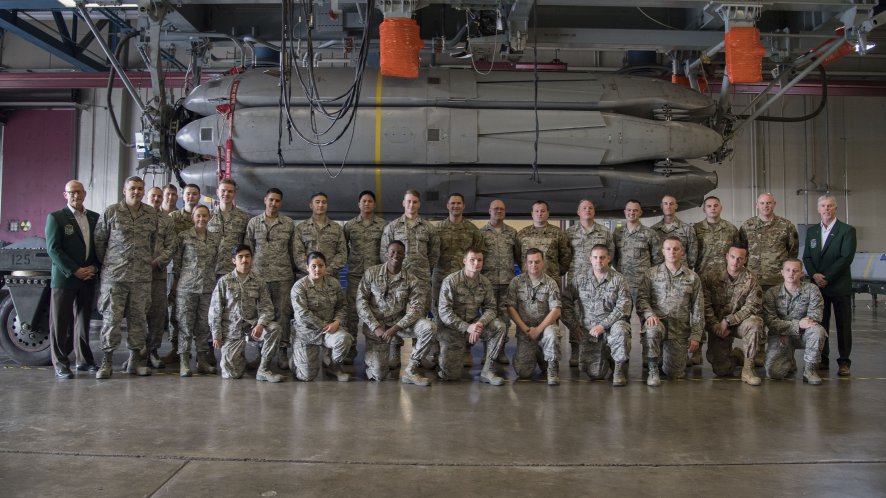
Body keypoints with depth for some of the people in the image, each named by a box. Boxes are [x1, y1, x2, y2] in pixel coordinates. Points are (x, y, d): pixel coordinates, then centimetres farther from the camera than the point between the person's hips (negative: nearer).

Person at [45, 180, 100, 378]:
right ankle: (60, 364, 7)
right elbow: (53, 249, -9)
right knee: (60, 323, 1)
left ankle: (83, 360, 20)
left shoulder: (95, 218, 10)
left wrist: (94, 267, -6)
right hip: (64, 278, -4)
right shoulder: (55, 217, -2)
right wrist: (74, 271, -15)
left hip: (88, 279, 4)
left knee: (83, 321, 12)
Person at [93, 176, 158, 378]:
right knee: (111, 317, -2)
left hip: (142, 276, 3)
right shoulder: (110, 212, 0)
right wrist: (107, 262, 8)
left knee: (138, 317, 7)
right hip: (114, 274, -3)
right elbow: (99, 240, 5)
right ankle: (107, 360, 6)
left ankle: (136, 358, 17)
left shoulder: (152, 214, 9)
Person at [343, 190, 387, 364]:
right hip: (355, 274, 1)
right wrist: (349, 260, 9)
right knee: (352, 312, 0)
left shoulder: (383, 225, 3)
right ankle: (350, 352, 7)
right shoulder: (349, 225, 6)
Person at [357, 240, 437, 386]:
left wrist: (395, 328, -23)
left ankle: (411, 371, -13)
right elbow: (361, 301, -7)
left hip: (400, 322, 2)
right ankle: (372, 357, 28)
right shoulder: (371, 273, -5)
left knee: (429, 328, -26)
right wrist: (376, 327, -16)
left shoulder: (411, 280, -4)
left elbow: (416, 308, -12)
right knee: (378, 375, -11)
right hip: (376, 324, -2)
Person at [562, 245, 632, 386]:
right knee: (595, 374, -6)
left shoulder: (618, 279, -1)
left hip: (612, 324, -2)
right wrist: (573, 325, -2)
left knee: (620, 329, -38)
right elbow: (565, 302, 6)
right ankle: (606, 356, 30)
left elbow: (623, 307, -10)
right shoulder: (580, 280, 7)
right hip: (588, 330, 2)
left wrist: (603, 325, -18)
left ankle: (619, 368, -15)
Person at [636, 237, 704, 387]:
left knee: (676, 374, 2)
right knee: (653, 330, -40)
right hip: (658, 320, -2)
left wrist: (696, 335, 0)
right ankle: (653, 370, -19)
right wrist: (649, 314, -21)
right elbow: (641, 298, -1)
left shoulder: (693, 277, 8)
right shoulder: (651, 273, 5)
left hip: (680, 328, 2)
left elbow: (698, 309, 7)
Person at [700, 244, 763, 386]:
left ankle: (748, 368, -19)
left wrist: (728, 321, -21)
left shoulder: (750, 280, -4)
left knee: (755, 322, -36)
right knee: (722, 370, -9)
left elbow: (753, 307, -13)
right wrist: (716, 326, -19)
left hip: (739, 324, 0)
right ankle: (736, 356, 30)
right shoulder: (711, 276, -4)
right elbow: (705, 305, -8)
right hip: (717, 326, 0)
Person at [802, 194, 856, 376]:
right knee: (820, 324, 5)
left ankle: (844, 362, 7)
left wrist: (827, 277, -15)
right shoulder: (811, 231, 13)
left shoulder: (847, 230, -1)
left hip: (840, 286, -4)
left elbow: (846, 257, -11)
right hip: (818, 286, 4)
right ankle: (822, 359, 14)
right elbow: (806, 257, 9)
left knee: (843, 325, 1)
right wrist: (814, 275, -8)